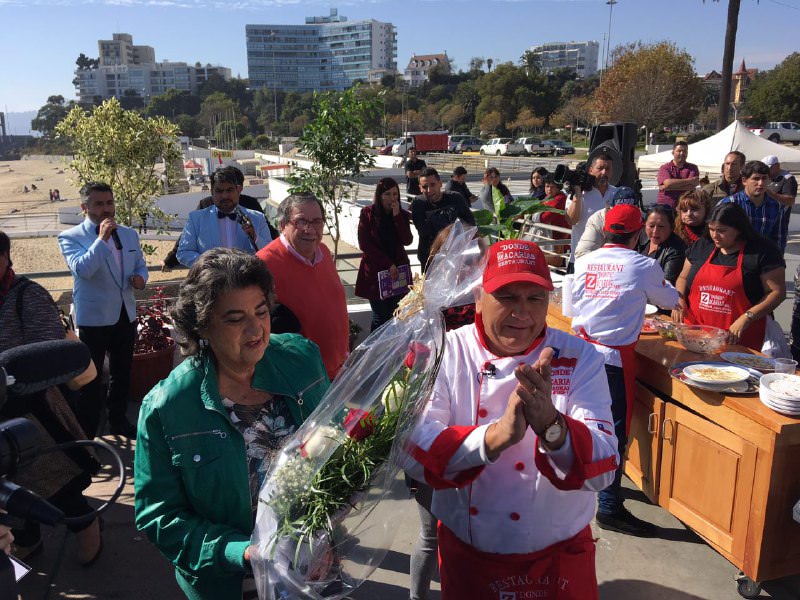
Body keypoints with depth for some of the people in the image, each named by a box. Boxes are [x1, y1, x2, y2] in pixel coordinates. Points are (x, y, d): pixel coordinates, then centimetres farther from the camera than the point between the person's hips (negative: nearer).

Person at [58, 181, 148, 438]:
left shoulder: (129, 234, 8)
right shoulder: (70, 237, -9)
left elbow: (140, 265, 18)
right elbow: (82, 269, -25)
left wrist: (140, 278, -5)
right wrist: (102, 239, -27)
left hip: (126, 315, 6)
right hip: (93, 318, -5)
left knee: (122, 372, 18)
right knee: (90, 378, 3)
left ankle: (118, 421, 35)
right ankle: (86, 433, 13)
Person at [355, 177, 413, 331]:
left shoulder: (402, 215, 5)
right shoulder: (367, 214, -4)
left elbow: (407, 241, -7)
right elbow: (364, 244, -8)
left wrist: (397, 216, -15)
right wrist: (388, 264, -11)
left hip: (398, 270, 3)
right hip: (375, 271, -3)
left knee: (392, 316, 3)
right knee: (380, 317, -3)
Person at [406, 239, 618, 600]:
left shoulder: (579, 359, -12)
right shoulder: (446, 353, -12)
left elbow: (602, 469, -20)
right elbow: (416, 453, -21)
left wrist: (551, 424, -40)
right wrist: (497, 434, -37)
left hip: (560, 559, 1)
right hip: (465, 556, 0)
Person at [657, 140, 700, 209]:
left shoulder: (693, 168, 11)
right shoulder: (664, 167, 7)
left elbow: (691, 187, -5)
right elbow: (668, 183, -12)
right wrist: (690, 180, -6)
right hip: (665, 205, -1)